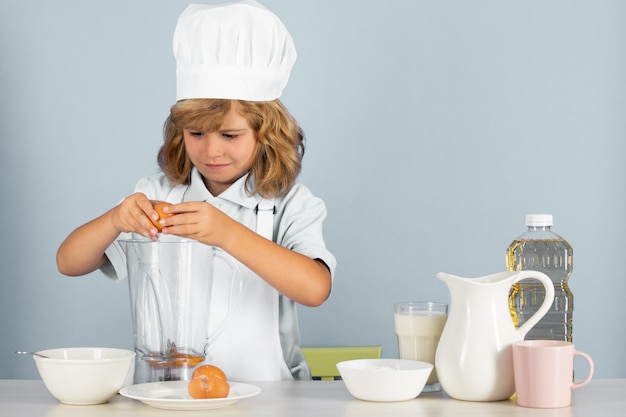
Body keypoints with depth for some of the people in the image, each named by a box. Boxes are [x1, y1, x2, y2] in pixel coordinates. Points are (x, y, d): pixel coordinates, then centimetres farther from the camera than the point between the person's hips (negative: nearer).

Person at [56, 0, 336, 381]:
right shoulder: (158, 197, 7)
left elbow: (316, 288, -20)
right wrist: (115, 220, -16)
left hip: (264, 397, -2)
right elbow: (69, 263, 4)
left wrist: (227, 233, -30)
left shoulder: (290, 206, -2)